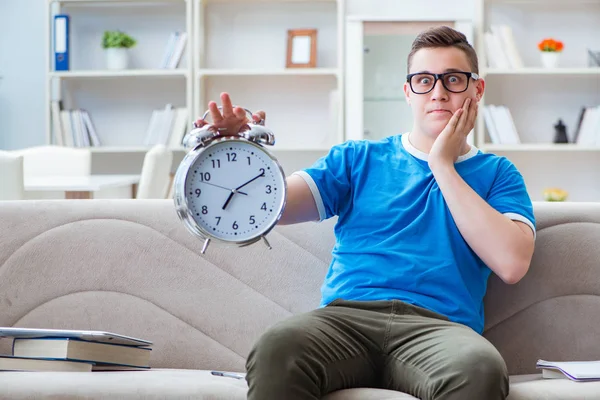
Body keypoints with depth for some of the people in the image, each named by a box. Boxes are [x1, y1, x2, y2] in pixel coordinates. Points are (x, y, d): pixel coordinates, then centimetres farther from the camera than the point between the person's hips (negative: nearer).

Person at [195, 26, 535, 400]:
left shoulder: (497, 173, 18)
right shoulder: (359, 158, 22)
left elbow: (512, 263, -2)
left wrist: (442, 165, 3)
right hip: (346, 316, 1)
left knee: (481, 368, -39)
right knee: (278, 346, -36)